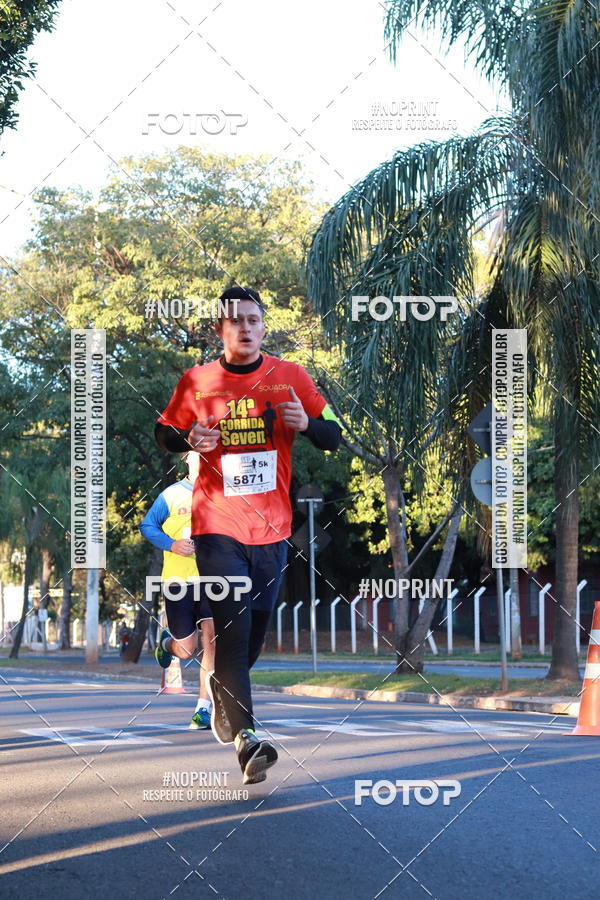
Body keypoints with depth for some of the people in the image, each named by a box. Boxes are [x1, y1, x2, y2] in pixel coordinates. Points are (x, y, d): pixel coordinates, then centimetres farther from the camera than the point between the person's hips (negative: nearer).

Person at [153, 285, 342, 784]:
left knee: (255, 630, 12)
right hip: (217, 523, -2)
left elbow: (334, 437, 6)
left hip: (272, 526, 3)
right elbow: (165, 431, 14)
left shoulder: (290, 376, 4)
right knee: (233, 626, -14)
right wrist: (189, 439, -9)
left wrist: (305, 423, -16)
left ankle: (223, 703, 39)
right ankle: (245, 735, -18)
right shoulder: (197, 382, 2)